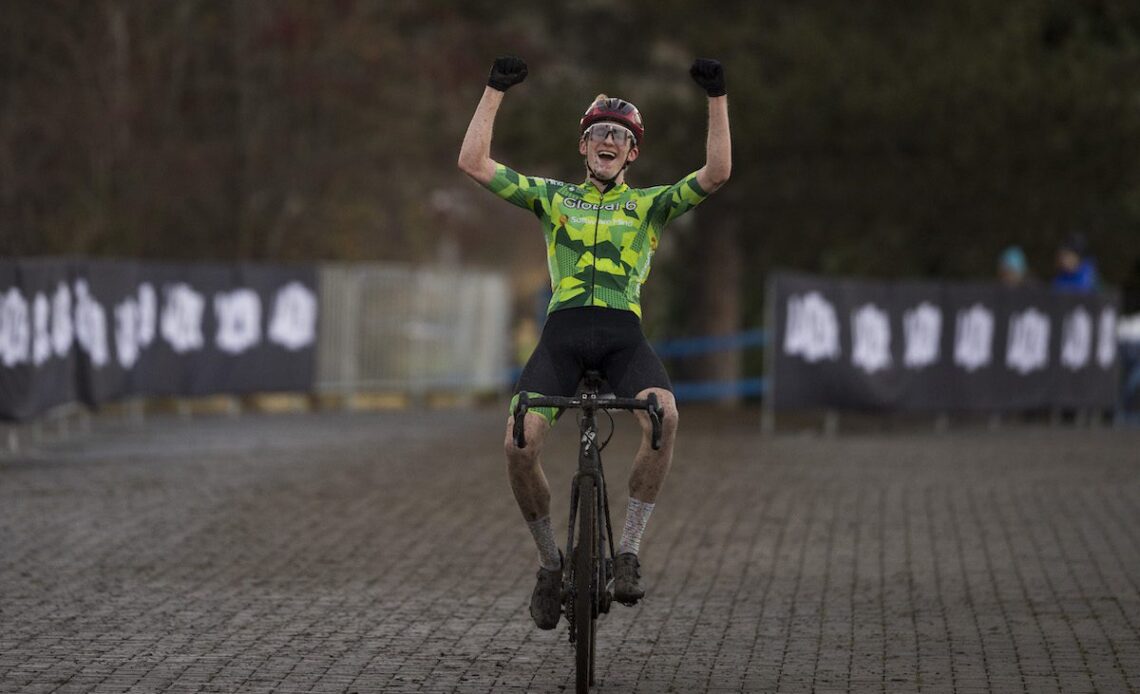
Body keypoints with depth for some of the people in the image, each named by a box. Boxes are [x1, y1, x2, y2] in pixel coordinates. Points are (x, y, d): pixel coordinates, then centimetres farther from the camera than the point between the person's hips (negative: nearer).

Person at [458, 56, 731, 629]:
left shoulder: (649, 204, 18)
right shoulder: (551, 196, 20)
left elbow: (717, 172, 3)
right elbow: (473, 162, 12)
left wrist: (717, 97, -3)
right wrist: (495, 90, 9)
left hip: (623, 333, -1)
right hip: (563, 329, 1)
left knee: (663, 414, -34)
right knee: (519, 446, -23)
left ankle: (629, 551, -22)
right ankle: (550, 562, 1)